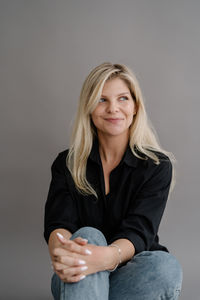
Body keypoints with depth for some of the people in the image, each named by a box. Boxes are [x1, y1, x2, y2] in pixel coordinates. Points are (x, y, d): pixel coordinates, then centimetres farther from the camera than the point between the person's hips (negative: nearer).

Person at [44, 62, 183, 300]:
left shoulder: (157, 166, -3)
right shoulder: (67, 164, 2)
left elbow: (139, 231, -17)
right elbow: (57, 224, -12)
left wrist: (107, 257, -43)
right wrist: (60, 253, -39)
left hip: (132, 275, 0)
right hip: (78, 281, 1)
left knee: (167, 267, -33)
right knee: (88, 235, -32)